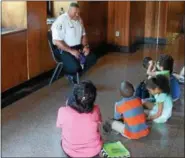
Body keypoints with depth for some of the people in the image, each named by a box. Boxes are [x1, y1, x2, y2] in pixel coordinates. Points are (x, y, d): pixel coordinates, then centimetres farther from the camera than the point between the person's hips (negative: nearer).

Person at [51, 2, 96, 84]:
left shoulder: (79, 20, 6)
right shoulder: (61, 21, -19)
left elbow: (83, 35, 16)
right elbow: (56, 41, -24)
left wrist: (86, 46, -4)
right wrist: (71, 51, -26)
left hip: (78, 47, 8)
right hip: (64, 49, -8)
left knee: (92, 58, -9)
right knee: (74, 66, -30)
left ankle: (75, 73, 9)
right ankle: (69, 73, 8)